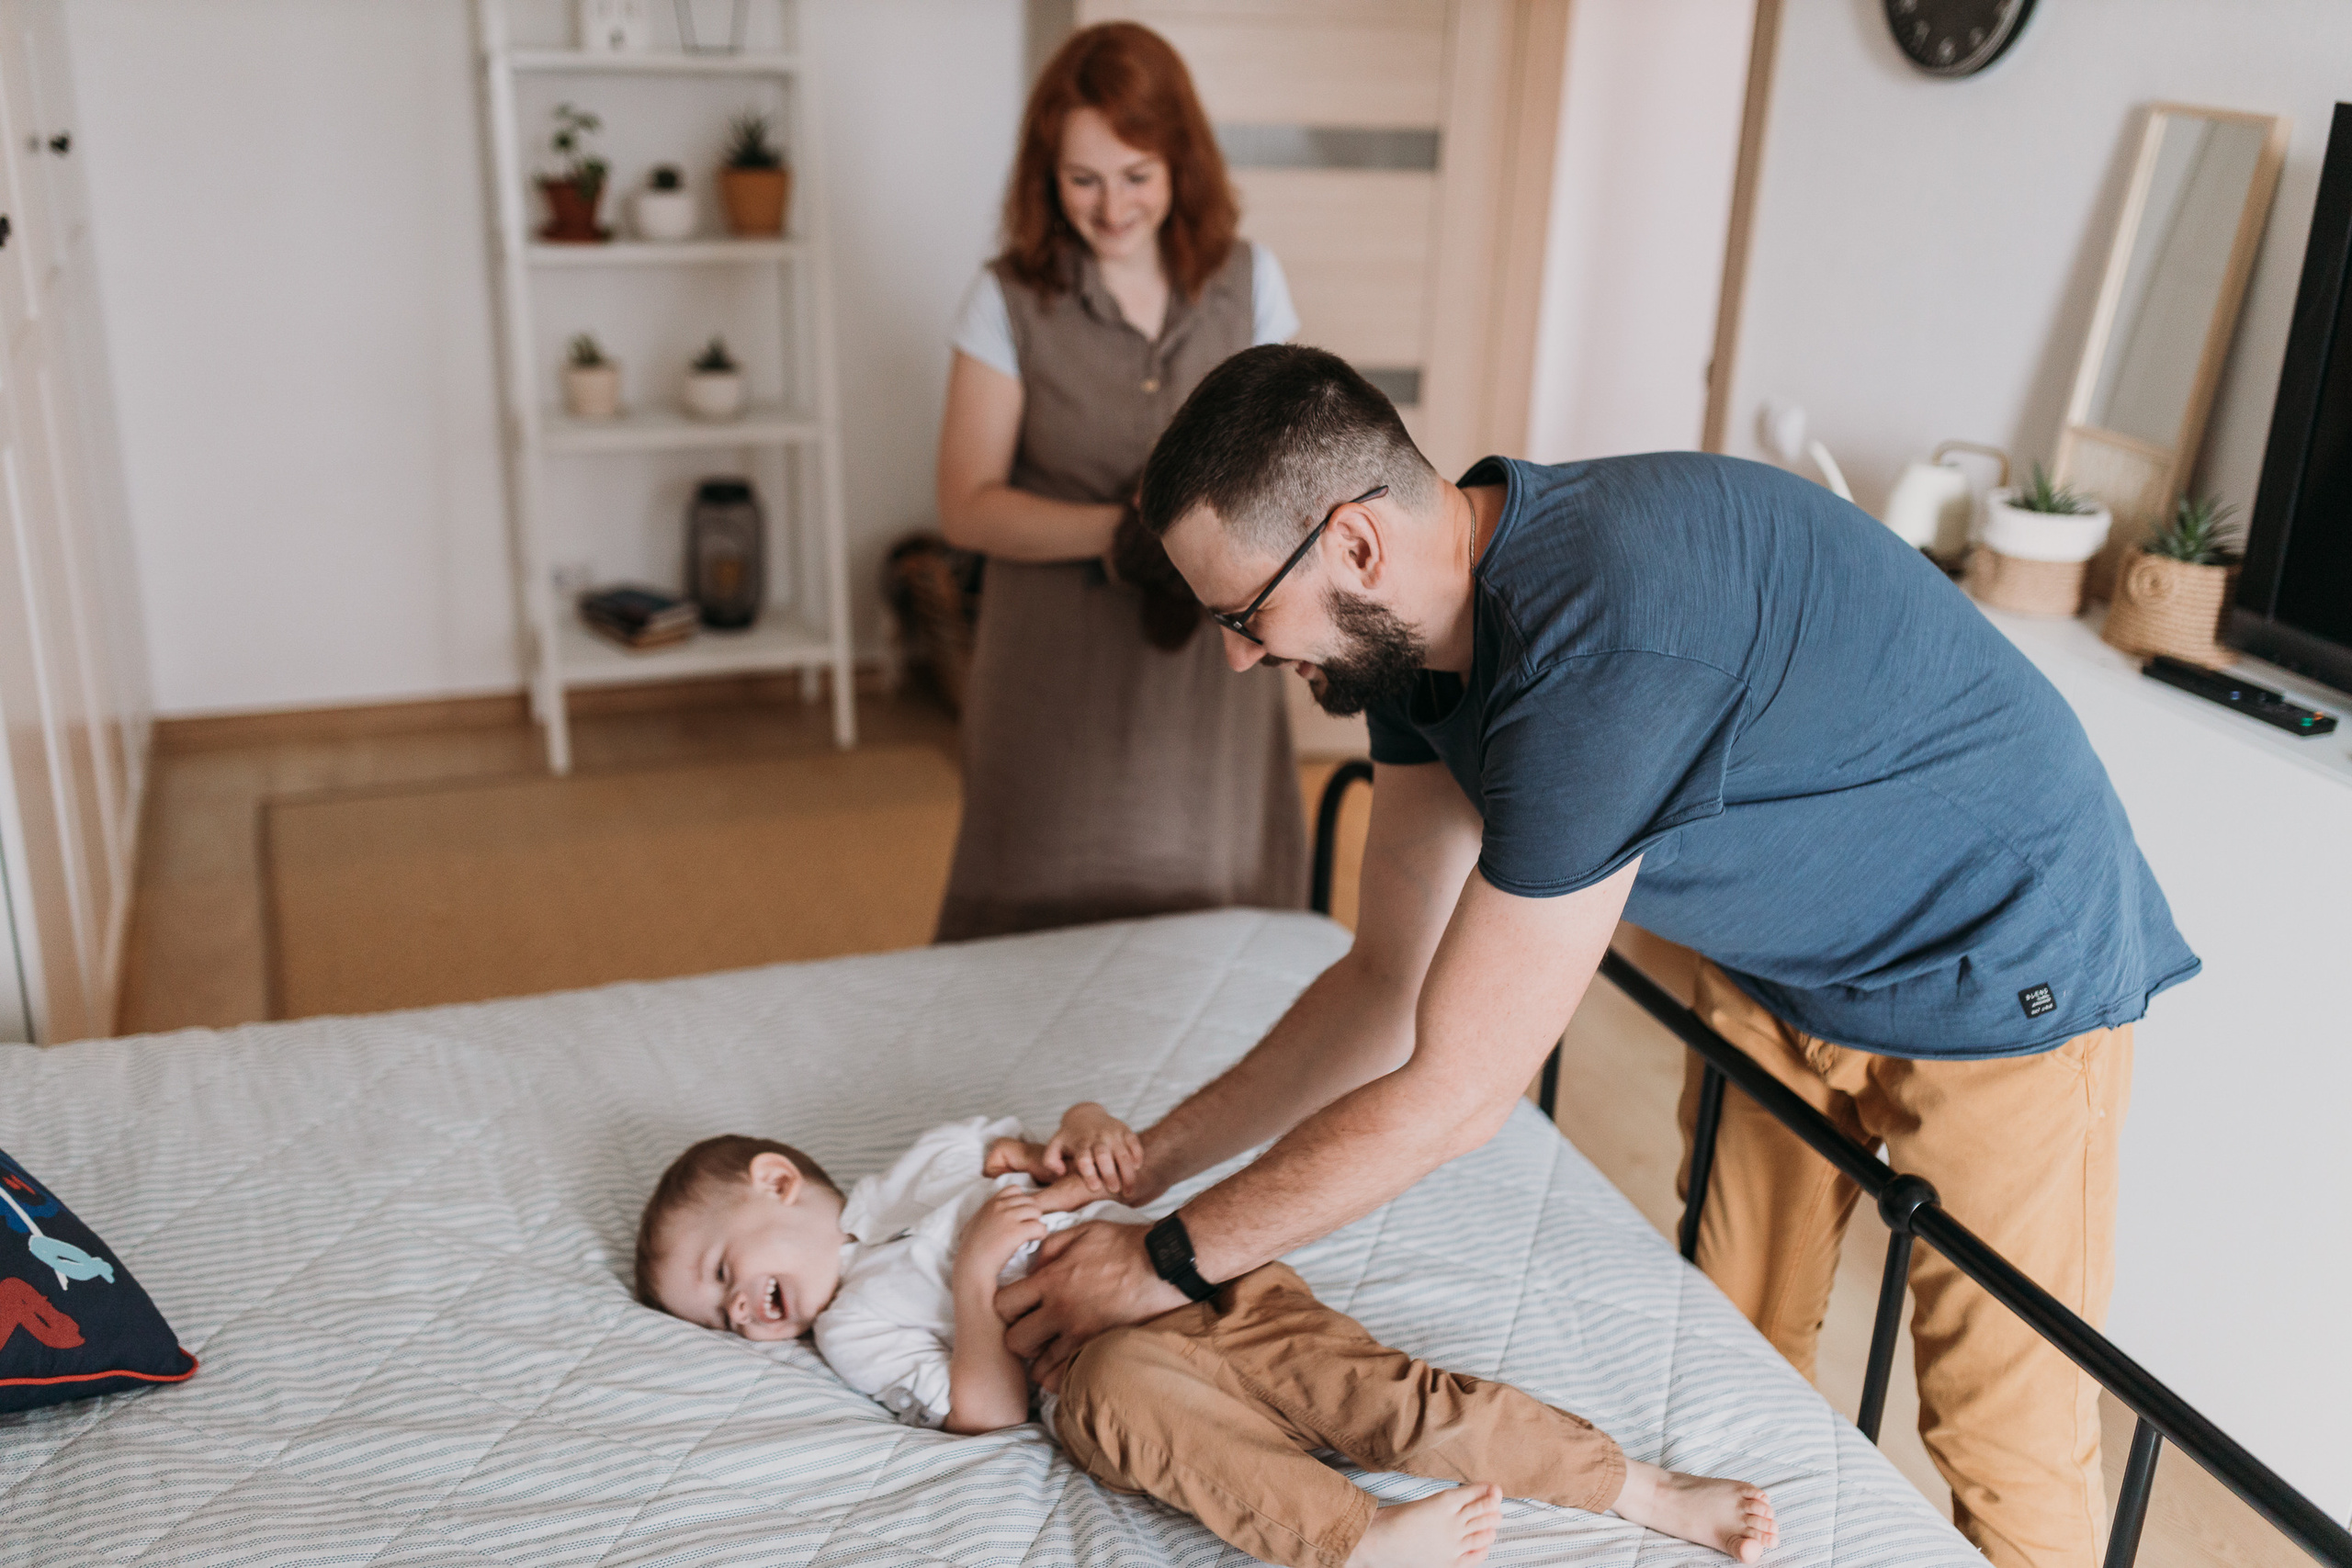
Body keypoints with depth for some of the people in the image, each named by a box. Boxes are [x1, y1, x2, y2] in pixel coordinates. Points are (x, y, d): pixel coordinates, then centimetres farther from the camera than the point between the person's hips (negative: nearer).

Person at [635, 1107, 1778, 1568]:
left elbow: (1066, 1153, 29)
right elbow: (987, 1408, 1)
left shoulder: (934, 1161, 28)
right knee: (1122, 1389, -39)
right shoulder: (853, 1324, 15)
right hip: (1100, 1367, -3)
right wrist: (973, 1269, -6)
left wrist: (1092, 1140, 8)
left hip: (1214, 1290, 3)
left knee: (1383, 1396, -18)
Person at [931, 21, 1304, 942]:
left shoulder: (1249, 280, 2)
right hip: (1059, 674, -2)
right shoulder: (1009, 301, -6)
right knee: (1049, 921, 6)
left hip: (1211, 661, 2)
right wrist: (1119, 532, -22)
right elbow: (966, 505, -8)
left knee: (1209, 913, 9)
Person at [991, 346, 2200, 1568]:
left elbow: (1455, 1089, -32)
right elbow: (1389, 982, -2)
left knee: (2003, 1442, 4)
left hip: (2007, 975, -7)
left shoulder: (1601, 646, -40)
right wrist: (1144, 1163, -5)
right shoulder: (1417, 621, -11)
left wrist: (1166, 1259, -22)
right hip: (1778, 967, 8)